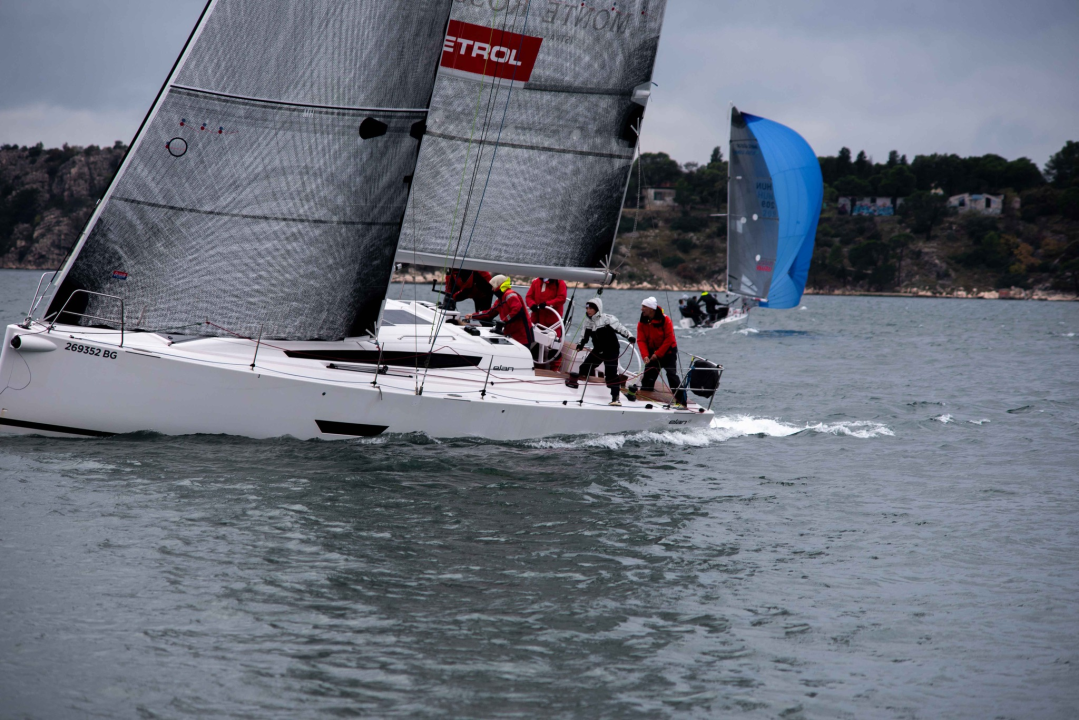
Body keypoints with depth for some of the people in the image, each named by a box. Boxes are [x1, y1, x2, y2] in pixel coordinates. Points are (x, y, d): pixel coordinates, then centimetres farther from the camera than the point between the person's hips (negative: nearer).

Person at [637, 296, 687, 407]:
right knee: (648, 377, 6)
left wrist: (658, 354, -20)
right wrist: (645, 355, -23)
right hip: (653, 353, 5)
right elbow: (641, 340, -8)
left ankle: (681, 401, -14)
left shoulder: (665, 320, -19)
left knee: (672, 375, -14)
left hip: (668, 352, -5)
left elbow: (669, 339, -19)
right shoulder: (642, 322, -4)